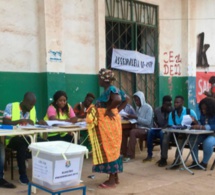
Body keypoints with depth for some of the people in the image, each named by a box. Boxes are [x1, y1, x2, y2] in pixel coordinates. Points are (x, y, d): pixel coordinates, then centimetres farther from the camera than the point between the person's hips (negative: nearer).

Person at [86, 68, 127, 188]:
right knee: (112, 148, 13)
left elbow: (118, 100, -36)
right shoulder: (111, 89, 12)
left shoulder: (110, 89, -16)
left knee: (109, 149, -5)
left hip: (109, 123, -10)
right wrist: (117, 110, 10)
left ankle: (112, 181, 1)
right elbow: (125, 101, 19)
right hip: (107, 123, 10)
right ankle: (115, 177, 21)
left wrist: (109, 110, -23)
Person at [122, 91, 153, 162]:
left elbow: (148, 122, -20)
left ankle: (130, 155, -31)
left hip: (146, 130, -8)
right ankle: (124, 153, -8)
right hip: (139, 128, 8)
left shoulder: (148, 108, -11)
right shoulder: (138, 107, 13)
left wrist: (136, 117, -26)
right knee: (124, 132, -13)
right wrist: (132, 117, -5)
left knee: (133, 132, -35)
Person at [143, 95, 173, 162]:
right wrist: (156, 125, -3)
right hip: (158, 130, 4)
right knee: (150, 131, -28)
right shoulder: (157, 110, 1)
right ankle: (149, 155, -22)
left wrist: (166, 127, -27)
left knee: (162, 133, -38)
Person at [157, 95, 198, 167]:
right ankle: (163, 159, -30)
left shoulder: (190, 112, -5)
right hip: (176, 133, 3)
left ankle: (177, 160, -39)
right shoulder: (171, 113, 5)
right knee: (167, 134, -27)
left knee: (182, 137, -37)